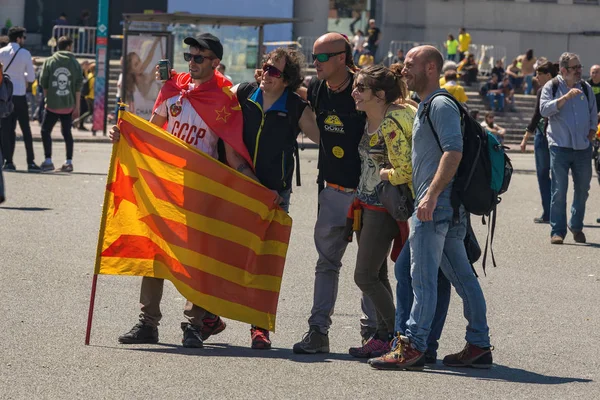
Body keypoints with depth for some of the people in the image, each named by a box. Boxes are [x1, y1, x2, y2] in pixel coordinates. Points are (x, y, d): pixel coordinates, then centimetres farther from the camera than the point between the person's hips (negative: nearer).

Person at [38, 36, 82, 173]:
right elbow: (78, 86, -2)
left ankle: (48, 161, -1)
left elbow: (43, 82, 0)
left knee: (45, 131, 7)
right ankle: (69, 162, 8)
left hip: (52, 105, -2)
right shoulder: (75, 63, 1)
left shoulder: (49, 61, -1)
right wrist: (77, 106, 2)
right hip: (69, 105, 2)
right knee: (67, 132, 11)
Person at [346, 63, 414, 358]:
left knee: (365, 276, -6)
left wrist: (382, 174, -9)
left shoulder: (390, 126, -22)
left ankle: (396, 336, 5)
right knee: (376, 276, 11)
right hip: (367, 204, 9)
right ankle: (384, 335, 18)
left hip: (384, 208, -9)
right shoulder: (370, 120, 5)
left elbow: (404, 173, -24)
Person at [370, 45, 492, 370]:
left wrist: (431, 194, -28)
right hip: (447, 209, 10)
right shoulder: (426, 106, 22)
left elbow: (453, 151, -22)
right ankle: (478, 346, 10)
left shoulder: (441, 105, -10)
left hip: (434, 207, -10)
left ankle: (412, 347, -11)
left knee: (423, 276, -10)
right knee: (462, 277, 9)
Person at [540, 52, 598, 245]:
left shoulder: (586, 88, 9)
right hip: (560, 147, -4)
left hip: (583, 147, 4)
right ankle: (557, 231, -4)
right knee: (559, 191, -7)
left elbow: (593, 113, 20)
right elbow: (544, 109, -15)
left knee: (582, 189, 9)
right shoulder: (552, 87, -1)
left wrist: (591, 132, 10)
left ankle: (576, 226, 25)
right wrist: (565, 97, -23)